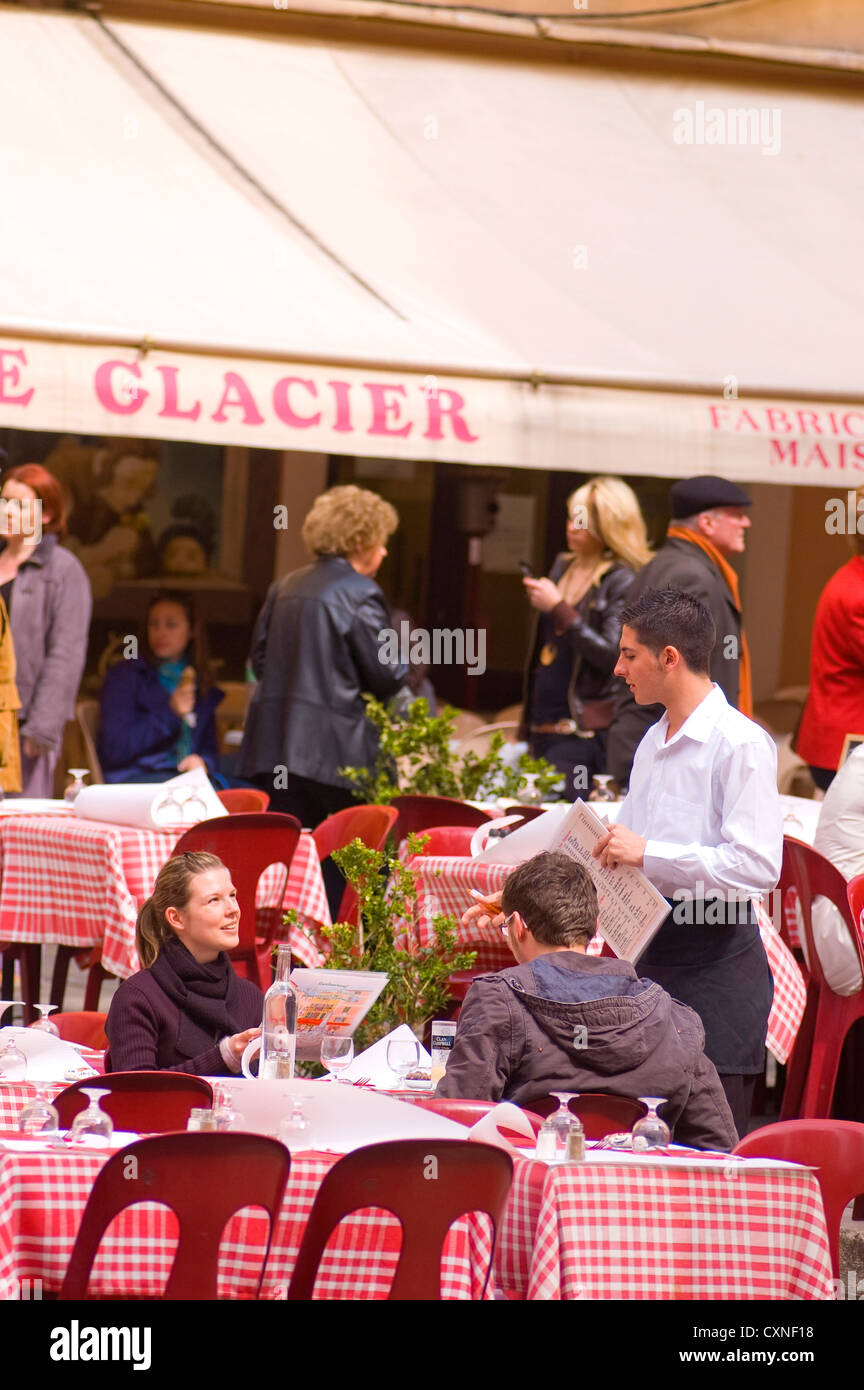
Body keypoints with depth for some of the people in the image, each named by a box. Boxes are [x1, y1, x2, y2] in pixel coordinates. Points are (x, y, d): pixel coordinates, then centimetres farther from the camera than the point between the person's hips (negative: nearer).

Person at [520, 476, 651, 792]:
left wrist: (559, 609, -17)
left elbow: (612, 655, -17)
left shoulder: (622, 582, -8)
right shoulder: (563, 567, 16)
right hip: (543, 724, 8)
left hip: (585, 731, -8)